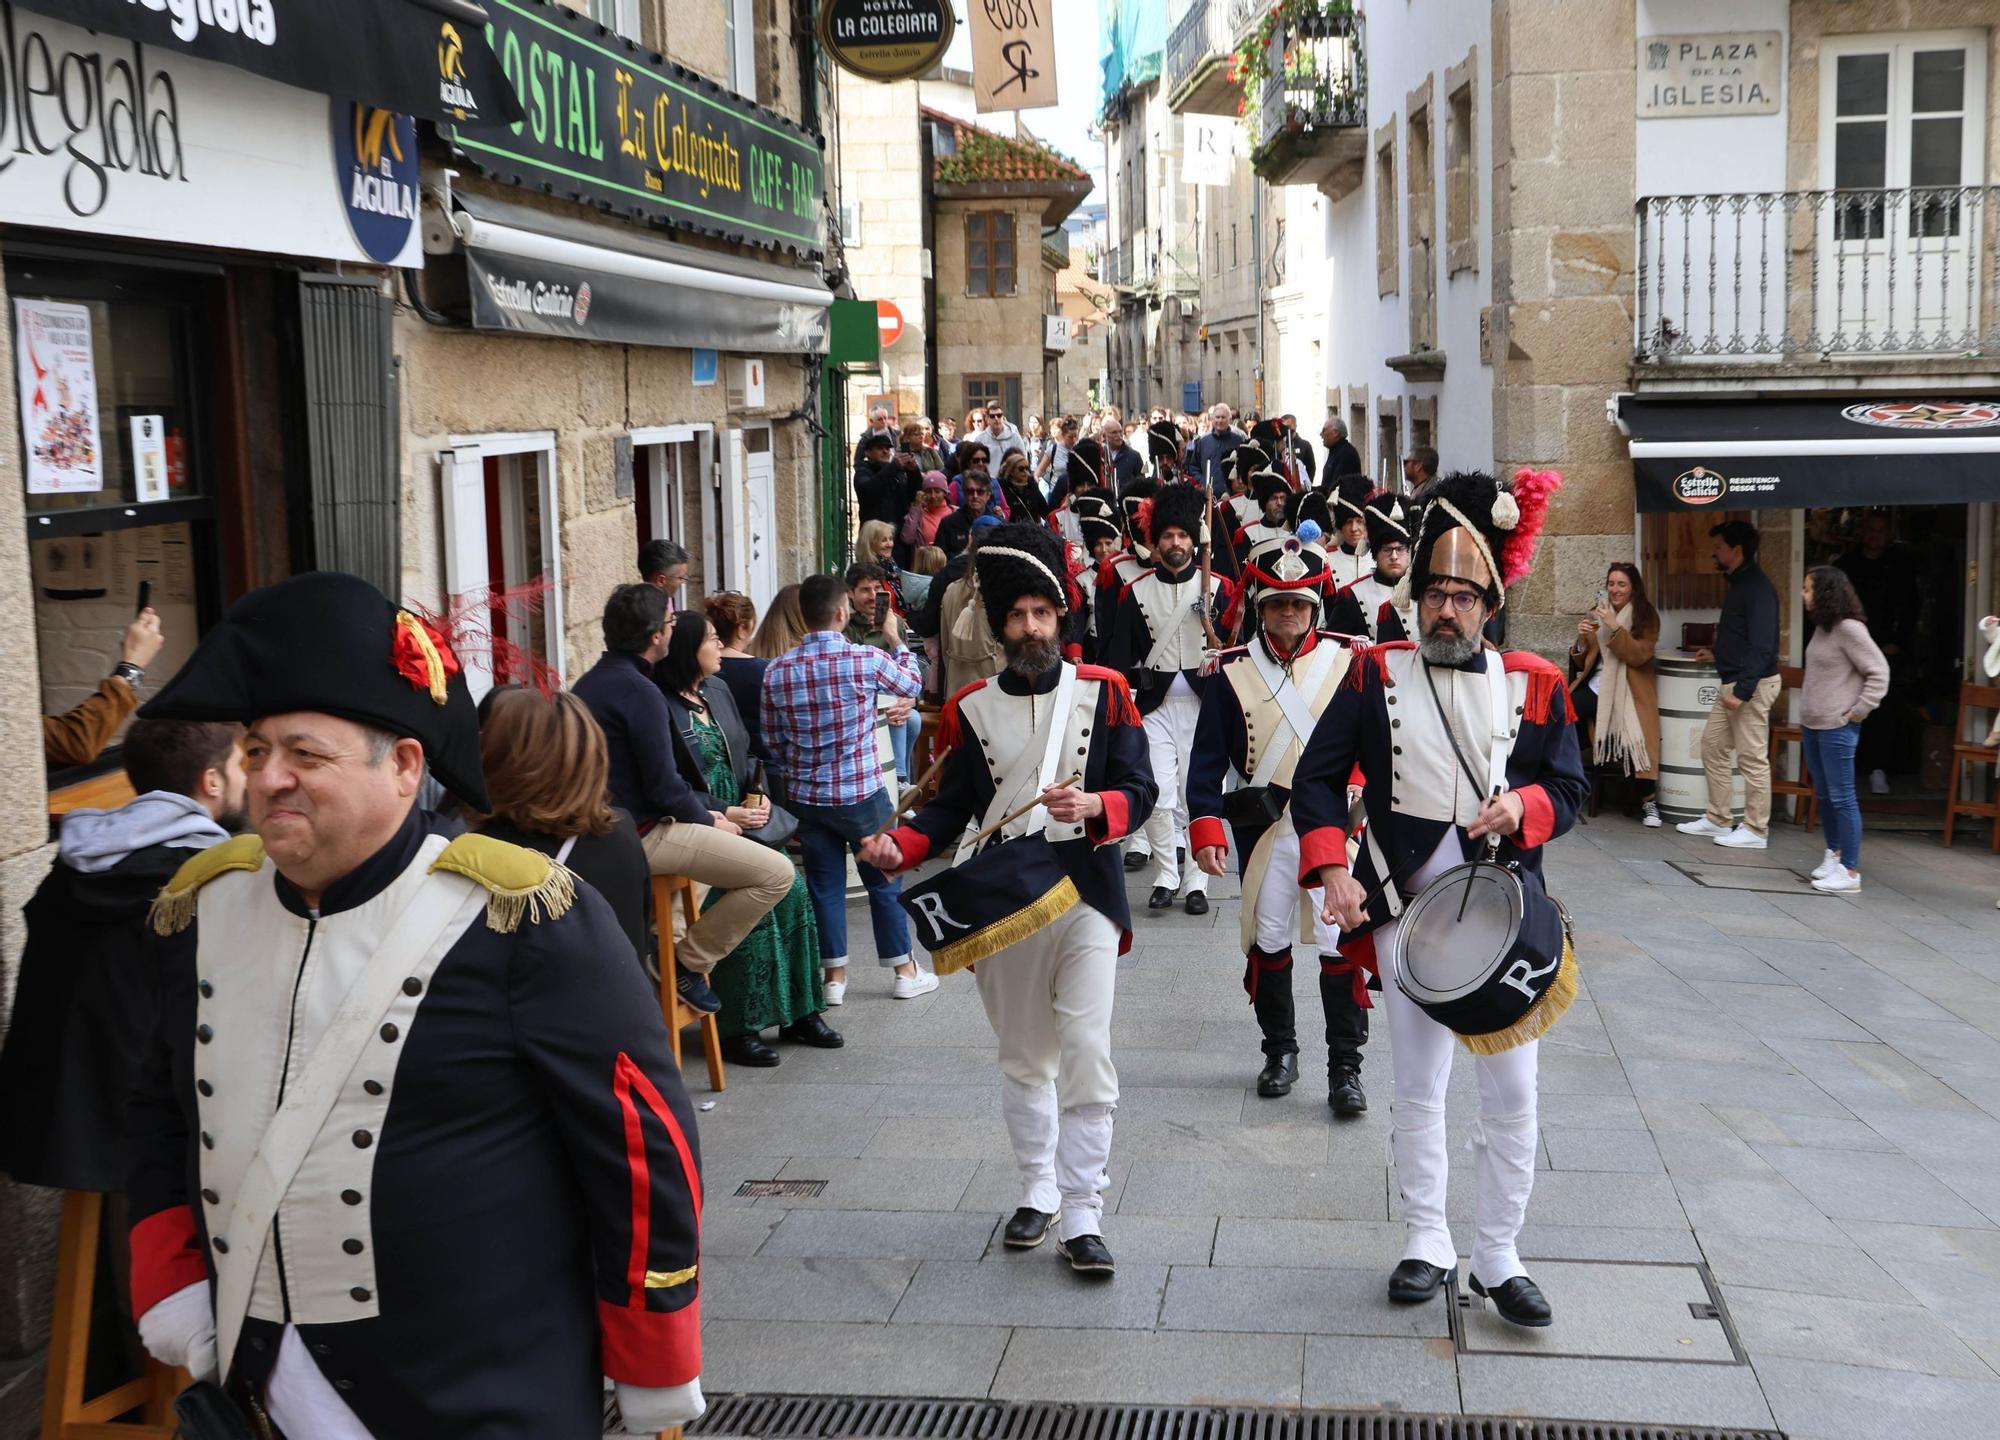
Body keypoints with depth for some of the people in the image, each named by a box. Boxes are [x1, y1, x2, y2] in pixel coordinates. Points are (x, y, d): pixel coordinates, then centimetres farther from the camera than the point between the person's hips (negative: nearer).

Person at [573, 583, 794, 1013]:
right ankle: (689, 963, -2)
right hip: (641, 835, -10)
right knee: (776, 873, -12)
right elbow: (663, 786, -19)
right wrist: (710, 822, 0)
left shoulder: (589, 683, 12)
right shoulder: (640, 692, -18)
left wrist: (703, 815, 14)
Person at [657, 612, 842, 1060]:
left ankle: (798, 1012, 3)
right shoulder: (663, 708, -13)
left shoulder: (718, 692, 13)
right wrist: (726, 813, -17)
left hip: (741, 818, 8)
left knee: (794, 892, -9)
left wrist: (758, 794, 2)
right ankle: (737, 1028, -14)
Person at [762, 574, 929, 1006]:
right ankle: (905, 971, 23)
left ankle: (835, 977, 19)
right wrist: (895, 639, 21)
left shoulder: (777, 671, -5)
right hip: (861, 793, -3)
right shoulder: (867, 660, -15)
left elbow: (772, 740, 5)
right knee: (884, 881, 12)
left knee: (825, 884, 12)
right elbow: (912, 684, 6)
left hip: (805, 797, 3)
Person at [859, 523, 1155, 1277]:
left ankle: (1082, 1216, -3)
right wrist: (899, 846, -12)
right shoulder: (970, 708, 5)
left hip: (1084, 900, -2)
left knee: (1086, 1051, -11)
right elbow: (952, 804, 7)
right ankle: (1039, 1190, 31)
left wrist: (1093, 807, -23)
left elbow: (1139, 790, -2)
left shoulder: (1103, 692, 1)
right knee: (1024, 1059, 14)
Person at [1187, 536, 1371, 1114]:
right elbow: (1207, 759, -1)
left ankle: (1346, 1068, 5)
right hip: (1263, 829, 1)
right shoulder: (1233, 672, 1)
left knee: (1342, 947, -5)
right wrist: (1205, 829, -10)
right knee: (1267, 946, 9)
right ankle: (1281, 1051, 27)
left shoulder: (1348, 663, 2)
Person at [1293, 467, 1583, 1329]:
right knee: (1418, 1087, 10)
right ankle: (1427, 1246, 23)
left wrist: (1522, 807, -17)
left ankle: (1498, 1258, 16)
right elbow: (1318, 779, -2)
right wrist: (1333, 873, -15)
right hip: (1404, 910, 0)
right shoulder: (1376, 675, -1)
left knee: (1512, 1090, 3)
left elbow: (1569, 789, 6)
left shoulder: (1534, 686, 2)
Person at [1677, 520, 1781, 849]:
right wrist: (1718, 652, 21)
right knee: (1713, 747, 15)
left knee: (1752, 758, -4)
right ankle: (1717, 819, 23)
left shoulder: (1757, 587, -17)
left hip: (1751, 685, -11)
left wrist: (1743, 690, -25)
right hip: (1732, 683, 11)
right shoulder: (1740, 584, 14)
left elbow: (1761, 645, -23)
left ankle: (1755, 831, 2)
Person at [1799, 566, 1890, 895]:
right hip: (1812, 725, 9)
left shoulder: (1849, 629, -15)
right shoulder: (1821, 627, 10)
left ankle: (1849, 871, -1)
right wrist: (1806, 715, 13)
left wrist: (1859, 711, -14)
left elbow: (1879, 673, -14)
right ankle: (1833, 855, 29)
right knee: (1823, 795, 16)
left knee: (1842, 798, -5)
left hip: (1837, 728, -9)